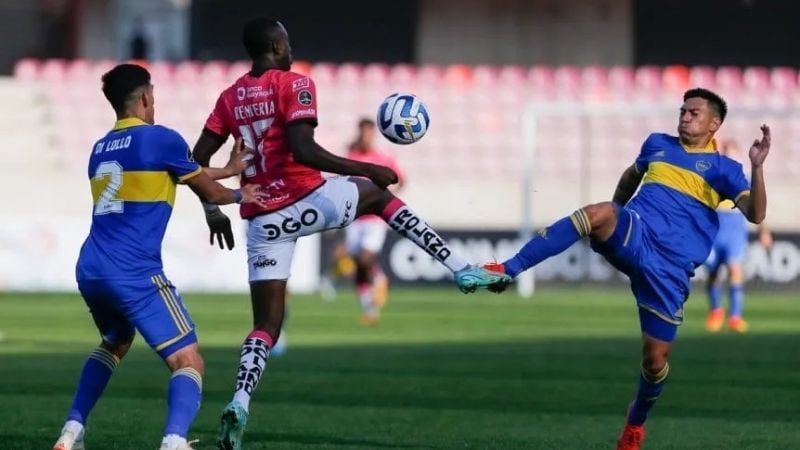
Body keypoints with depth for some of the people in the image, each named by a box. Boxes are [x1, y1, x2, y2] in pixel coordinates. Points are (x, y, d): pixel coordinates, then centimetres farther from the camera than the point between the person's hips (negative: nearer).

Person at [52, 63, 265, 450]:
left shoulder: (100, 149, 19)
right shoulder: (160, 139, -2)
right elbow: (208, 193, 10)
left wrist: (229, 169, 41)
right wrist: (240, 196, 32)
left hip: (89, 271, 7)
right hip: (134, 274, -7)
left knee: (115, 343, 34)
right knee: (189, 362, -6)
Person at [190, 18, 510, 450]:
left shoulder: (230, 98, 11)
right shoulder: (294, 85, -7)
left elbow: (197, 158, 9)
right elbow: (303, 151, -20)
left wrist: (213, 210, 22)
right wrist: (367, 169, -14)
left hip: (262, 220, 4)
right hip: (304, 201, -4)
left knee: (266, 325, 9)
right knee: (376, 193, 24)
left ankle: (239, 404, -14)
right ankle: (461, 268, 22)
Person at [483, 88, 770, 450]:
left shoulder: (723, 169, 8)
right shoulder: (658, 144, 19)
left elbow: (755, 215, -6)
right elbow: (632, 176, 39)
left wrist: (757, 167, -20)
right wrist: (614, 219, 35)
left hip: (669, 267, -1)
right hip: (632, 236, 1)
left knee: (656, 359, 0)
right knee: (598, 213, -35)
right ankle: (506, 270, -39)